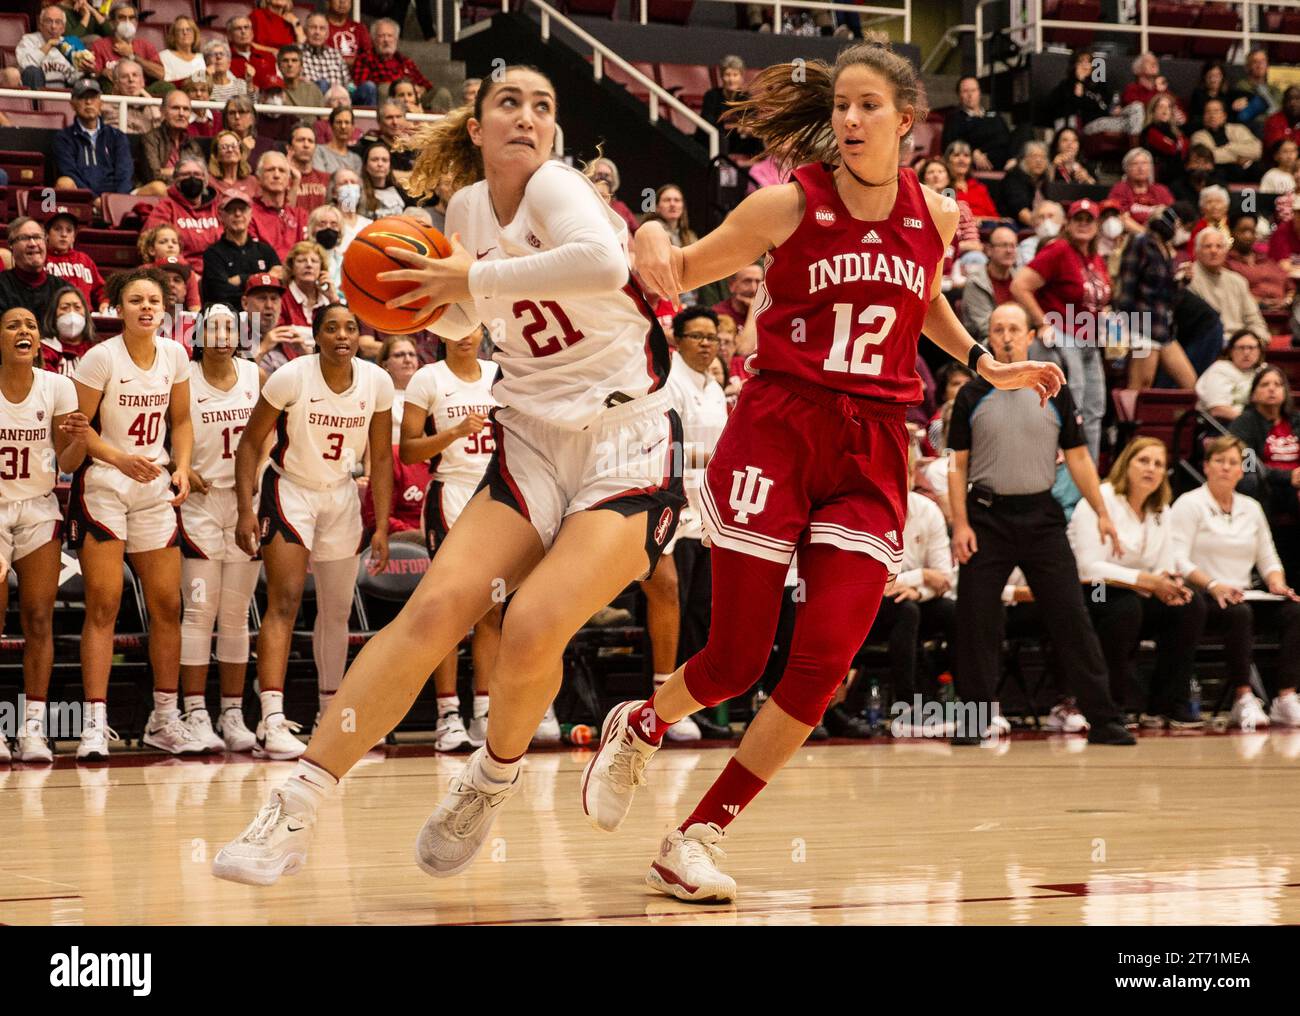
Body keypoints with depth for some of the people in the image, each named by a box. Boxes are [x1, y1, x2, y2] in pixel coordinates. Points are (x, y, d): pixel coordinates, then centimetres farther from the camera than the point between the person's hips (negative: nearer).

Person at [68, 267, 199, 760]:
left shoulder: (174, 354, 3)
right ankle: (94, 724, -7)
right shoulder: (101, 357, -11)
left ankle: (165, 719, 15)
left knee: (167, 605, 5)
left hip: (155, 489, 5)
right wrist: (121, 460, -23)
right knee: (103, 605, -8)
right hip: (102, 486, -5)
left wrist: (182, 468, -1)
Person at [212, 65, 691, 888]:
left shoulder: (555, 186, -12)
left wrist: (477, 278, -25)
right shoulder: (467, 205, 8)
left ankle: (493, 780, 4)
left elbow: (604, 264, -36)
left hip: (628, 456, -5)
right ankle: (297, 810, -15)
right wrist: (421, 292, 3)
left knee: (534, 626, -26)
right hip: (532, 444, 5)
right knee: (437, 605, -17)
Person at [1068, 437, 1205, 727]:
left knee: (1191, 604, -15)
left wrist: (1170, 583, -19)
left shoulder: (1160, 511, 12)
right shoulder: (1099, 501, -11)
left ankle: (1169, 703, -11)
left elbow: (1165, 570, 6)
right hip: (1089, 599, -7)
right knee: (1127, 605, -36)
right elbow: (1089, 569, -20)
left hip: (1135, 599, 7)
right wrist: (1147, 581, -26)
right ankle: (1114, 703, -23)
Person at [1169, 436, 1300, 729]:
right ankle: (1244, 699, -34)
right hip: (1202, 597, -5)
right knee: (1239, 613, -37)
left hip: (1242, 596, 6)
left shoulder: (1251, 508, 21)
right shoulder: (1189, 504, 2)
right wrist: (1213, 585, -25)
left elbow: (1268, 559, 20)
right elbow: (1178, 559, -10)